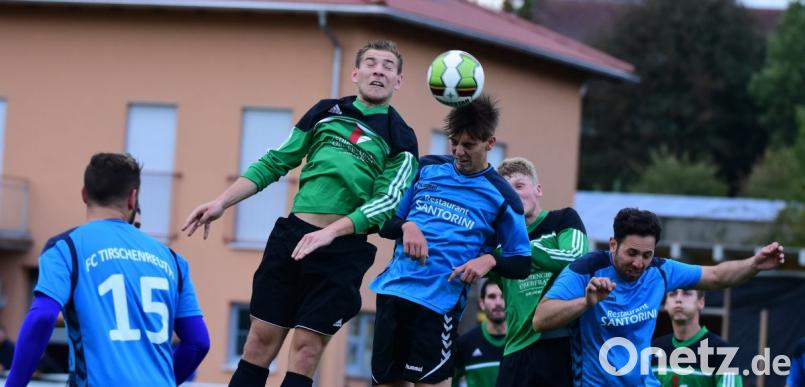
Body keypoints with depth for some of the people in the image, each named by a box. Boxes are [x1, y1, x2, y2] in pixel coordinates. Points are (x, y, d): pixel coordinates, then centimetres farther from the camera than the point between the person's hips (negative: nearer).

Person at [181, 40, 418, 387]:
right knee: (260, 341, 2)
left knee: (305, 352, -5)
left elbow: (386, 202, -11)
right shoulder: (327, 111, 9)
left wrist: (329, 232, -24)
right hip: (291, 234, 3)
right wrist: (221, 203, 5)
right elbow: (275, 162, 14)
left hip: (342, 252, -3)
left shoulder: (400, 139, 0)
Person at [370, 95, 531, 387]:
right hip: (392, 290, 4)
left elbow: (521, 264, 3)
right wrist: (406, 227, -7)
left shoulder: (500, 196, 2)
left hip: (439, 303, -4)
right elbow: (386, 223, 16)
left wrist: (489, 260, -17)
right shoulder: (427, 169, 12)